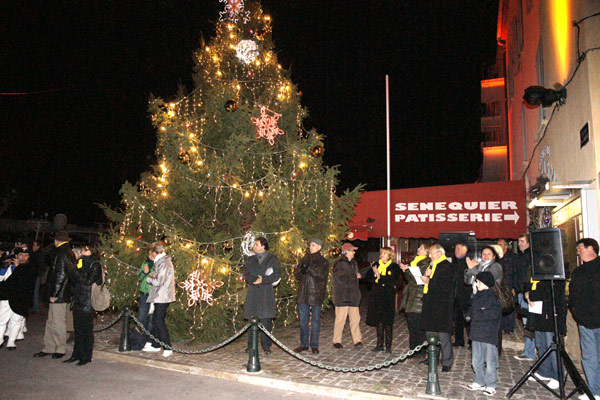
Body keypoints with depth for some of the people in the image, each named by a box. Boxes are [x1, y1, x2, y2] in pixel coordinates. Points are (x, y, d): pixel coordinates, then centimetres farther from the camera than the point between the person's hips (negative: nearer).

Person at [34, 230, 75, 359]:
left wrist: (54, 294, -16)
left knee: (58, 323, 1)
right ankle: (48, 348, 25)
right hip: (62, 294, 10)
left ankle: (61, 349, 13)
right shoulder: (69, 253, 12)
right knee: (51, 322, 16)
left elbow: (61, 276, -21)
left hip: (59, 295, -10)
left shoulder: (62, 254, -16)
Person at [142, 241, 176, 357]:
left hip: (162, 296, -10)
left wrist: (149, 278, -3)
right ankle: (155, 345, 27)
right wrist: (153, 276, 0)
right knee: (156, 320, 16)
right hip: (160, 296, 10)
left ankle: (168, 348, -3)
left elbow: (158, 281, -21)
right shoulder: (161, 261, 16)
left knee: (159, 320, -7)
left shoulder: (163, 263, -17)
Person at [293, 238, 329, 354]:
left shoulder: (323, 261, 0)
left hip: (316, 294, -4)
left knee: (315, 320, 3)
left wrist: (309, 269, -20)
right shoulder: (304, 259, 13)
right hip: (303, 293, 4)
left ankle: (314, 345, 13)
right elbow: (296, 273, 6)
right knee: (303, 320, 9)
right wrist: (302, 270, -16)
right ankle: (304, 344, 20)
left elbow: (322, 276, -14)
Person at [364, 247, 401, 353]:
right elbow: (368, 277, 6)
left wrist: (380, 277, -18)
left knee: (388, 322, 0)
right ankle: (380, 344, 19)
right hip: (376, 296, 4)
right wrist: (373, 272, -13)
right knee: (378, 321, 9)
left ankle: (388, 346, 10)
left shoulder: (394, 267, -2)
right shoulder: (376, 264, 10)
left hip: (388, 297, -4)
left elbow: (394, 281, -15)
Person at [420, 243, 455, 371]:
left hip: (442, 307, -9)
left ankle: (447, 362, 10)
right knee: (430, 333, 15)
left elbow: (445, 287, -21)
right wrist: (426, 276, -2)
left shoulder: (447, 267, -13)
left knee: (443, 335, -1)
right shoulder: (432, 265, 15)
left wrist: (429, 281, -16)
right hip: (430, 305, 9)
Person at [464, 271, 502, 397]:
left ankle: (491, 385, 12)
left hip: (489, 334, -7)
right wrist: (469, 315, 4)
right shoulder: (476, 296, 11)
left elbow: (496, 314, -18)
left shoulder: (493, 297, -11)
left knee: (490, 360, 1)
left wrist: (480, 314, -16)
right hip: (476, 332, 8)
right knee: (476, 360, 14)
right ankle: (479, 382, 27)